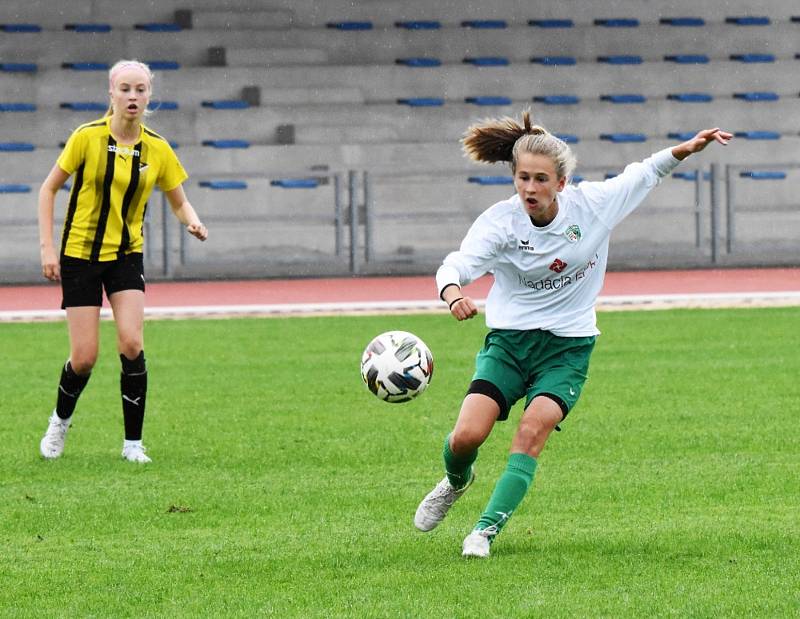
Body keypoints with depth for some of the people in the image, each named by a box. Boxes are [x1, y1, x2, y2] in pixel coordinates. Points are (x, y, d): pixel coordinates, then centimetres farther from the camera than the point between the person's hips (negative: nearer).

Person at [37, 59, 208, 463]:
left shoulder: (157, 149, -3)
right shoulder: (88, 137, -11)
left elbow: (179, 202, 8)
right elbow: (49, 188, -2)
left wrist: (192, 222, -16)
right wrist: (47, 247, -8)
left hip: (126, 256, 2)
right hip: (80, 254, -2)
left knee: (132, 344, -16)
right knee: (85, 358, -5)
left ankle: (133, 442, -3)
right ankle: (60, 420, 26)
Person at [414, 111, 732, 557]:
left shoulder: (592, 204, -7)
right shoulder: (500, 221, -13)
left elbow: (643, 173, 12)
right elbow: (458, 264, -28)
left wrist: (688, 148, 5)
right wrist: (453, 292, -50)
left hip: (568, 348, 0)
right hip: (508, 340, 0)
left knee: (533, 430, -23)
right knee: (467, 435, -14)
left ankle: (487, 529, -18)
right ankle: (457, 481, 23)